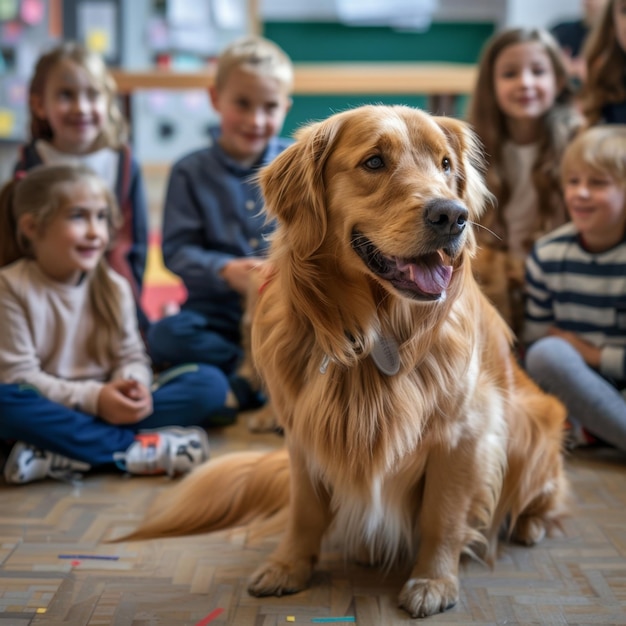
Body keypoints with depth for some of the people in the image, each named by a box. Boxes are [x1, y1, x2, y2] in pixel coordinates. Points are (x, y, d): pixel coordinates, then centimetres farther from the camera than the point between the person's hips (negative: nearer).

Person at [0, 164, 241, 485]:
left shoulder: (115, 287, 3)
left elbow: (132, 358, 4)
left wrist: (133, 385, -21)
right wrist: (92, 398, -24)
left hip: (109, 407, 4)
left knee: (210, 383, -14)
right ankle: (134, 447, -28)